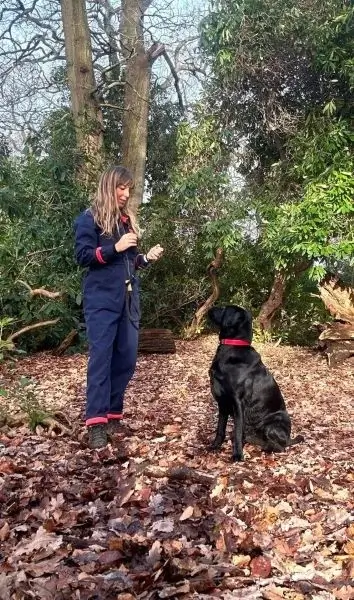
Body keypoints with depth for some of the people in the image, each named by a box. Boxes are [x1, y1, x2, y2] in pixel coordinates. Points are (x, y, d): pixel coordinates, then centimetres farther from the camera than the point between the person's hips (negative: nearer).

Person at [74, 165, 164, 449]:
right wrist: (115, 247, -18)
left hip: (128, 299, 7)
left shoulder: (128, 219, 19)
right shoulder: (90, 218, 0)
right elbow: (83, 256, -9)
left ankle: (113, 415, 17)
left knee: (127, 360, 6)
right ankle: (96, 423, -5)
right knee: (101, 359, -8)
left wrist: (147, 258, 4)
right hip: (101, 299, -6)